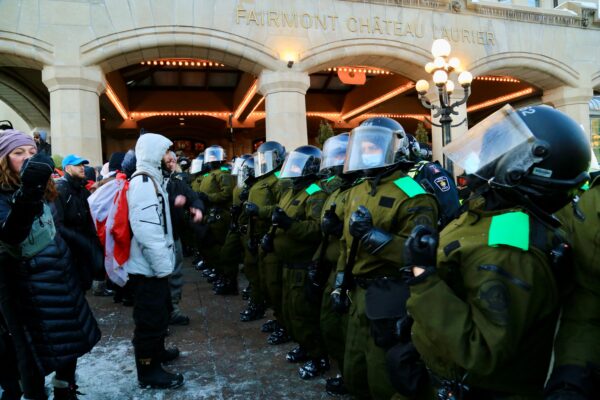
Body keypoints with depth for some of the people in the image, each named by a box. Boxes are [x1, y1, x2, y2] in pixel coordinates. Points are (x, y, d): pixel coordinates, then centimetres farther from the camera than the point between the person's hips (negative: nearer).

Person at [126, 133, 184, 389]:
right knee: (151, 317, 1)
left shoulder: (149, 179, 14)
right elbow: (146, 229, -28)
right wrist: (162, 264, -23)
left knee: (161, 311, 23)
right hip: (149, 266, -11)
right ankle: (148, 371, 15)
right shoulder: (143, 183, -20)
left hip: (154, 264, 11)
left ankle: (156, 351, 41)